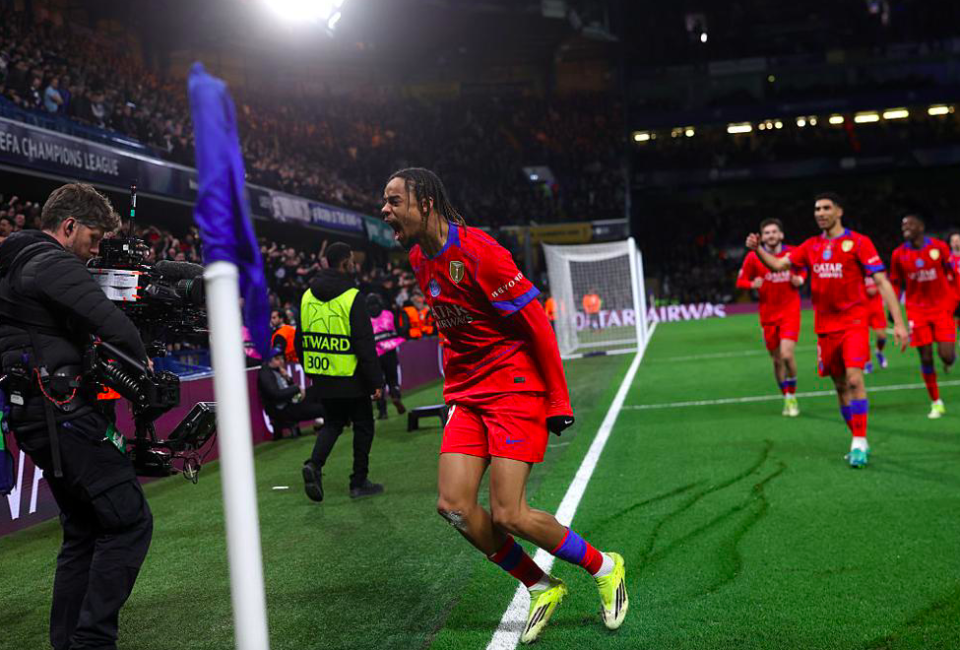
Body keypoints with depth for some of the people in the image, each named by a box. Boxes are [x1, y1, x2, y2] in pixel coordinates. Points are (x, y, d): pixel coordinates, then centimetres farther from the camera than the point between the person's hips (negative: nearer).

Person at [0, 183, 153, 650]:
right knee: (129, 522, -9)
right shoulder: (54, 265, -13)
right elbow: (112, 323, -26)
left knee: (84, 531, 16)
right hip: (61, 411, -11)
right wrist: (142, 362, -7)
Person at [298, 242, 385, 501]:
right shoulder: (352, 298, -14)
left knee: (332, 423, 20)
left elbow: (301, 340, 13)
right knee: (363, 426, 10)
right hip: (350, 379, -6)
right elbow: (365, 344, -16)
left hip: (321, 379, 6)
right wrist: (376, 381, -10)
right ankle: (359, 482, 15)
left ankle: (314, 464, -4)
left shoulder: (308, 296, 6)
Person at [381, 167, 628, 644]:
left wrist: (558, 400, -13)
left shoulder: (477, 251, -18)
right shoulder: (419, 258, 8)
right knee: (454, 506, -5)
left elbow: (537, 324, -15)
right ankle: (542, 588, 14)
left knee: (507, 516, -11)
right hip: (466, 395, 8)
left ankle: (604, 568, 14)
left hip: (516, 390, -8)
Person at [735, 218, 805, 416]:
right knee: (777, 360, 7)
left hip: (790, 312, -1)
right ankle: (787, 399, 27)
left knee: (787, 355, -17)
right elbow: (741, 281, 2)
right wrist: (753, 284, -18)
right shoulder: (753, 257, -4)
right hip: (768, 315, 1)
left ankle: (792, 396, 5)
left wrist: (799, 280, -7)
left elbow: (803, 271, 15)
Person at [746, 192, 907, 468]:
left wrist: (898, 323, -13)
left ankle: (859, 442, -11)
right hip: (825, 328, 5)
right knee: (840, 386, 8)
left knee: (854, 379, -18)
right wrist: (757, 249, -9)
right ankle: (858, 441, 19)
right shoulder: (811, 246, 10)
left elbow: (882, 282, -7)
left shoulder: (858, 242, -5)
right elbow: (778, 264, 12)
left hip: (853, 323, -5)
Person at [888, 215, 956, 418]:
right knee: (926, 358, -1)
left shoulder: (939, 247, -4)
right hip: (917, 310, 1)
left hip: (941, 308, -1)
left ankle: (950, 357, 31)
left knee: (946, 354, -10)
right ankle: (936, 403, 12)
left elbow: (952, 276, 6)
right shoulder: (899, 254, 0)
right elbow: (895, 283, 10)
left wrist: (954, 302, 5)